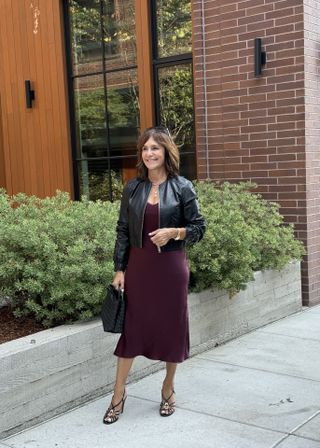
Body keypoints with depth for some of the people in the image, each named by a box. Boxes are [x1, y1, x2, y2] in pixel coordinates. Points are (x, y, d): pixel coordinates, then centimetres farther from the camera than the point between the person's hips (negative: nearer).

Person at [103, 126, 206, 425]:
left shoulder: (182, 187, -4)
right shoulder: (132, 188, 4)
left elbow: (199, 228, -1)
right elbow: (123, 231, 6)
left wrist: (174, 232, -20)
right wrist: (119, 269, 1)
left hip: (171, 266, -2)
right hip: (138, 266, 2)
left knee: (171, 326, 9)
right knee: (131, 326, 6)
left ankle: (168, 389, 30)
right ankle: (118, 395, 18)